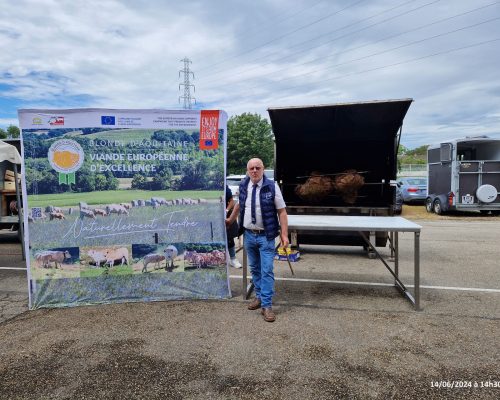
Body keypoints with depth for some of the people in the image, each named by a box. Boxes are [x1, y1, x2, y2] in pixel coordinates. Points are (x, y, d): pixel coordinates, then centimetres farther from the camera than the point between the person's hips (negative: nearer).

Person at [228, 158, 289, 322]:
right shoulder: (243, 186, 1)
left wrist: (284, 234, -15)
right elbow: (239, 204, 18)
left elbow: (281, 211, -10)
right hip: (248, 235, 4)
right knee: (254, 269, 15)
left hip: (266, 236, -4)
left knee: (267, 271, -3)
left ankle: (266, 305, 6)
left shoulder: (272, 186, -11)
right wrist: (230, 220, 29)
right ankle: (259, 296, 32)